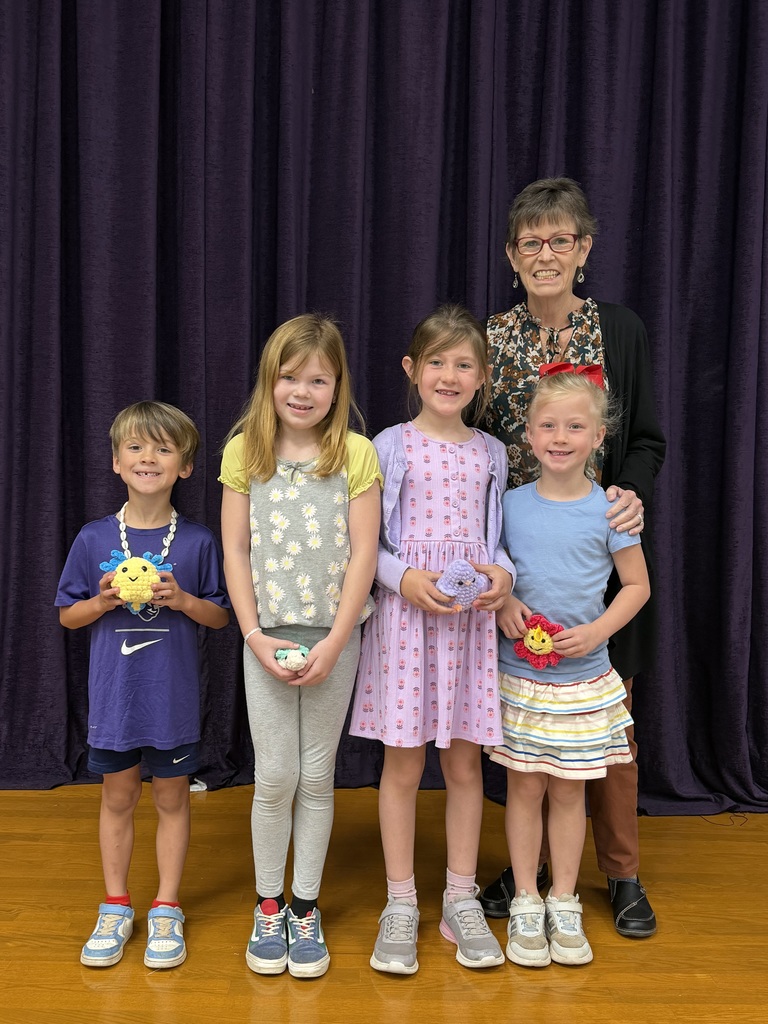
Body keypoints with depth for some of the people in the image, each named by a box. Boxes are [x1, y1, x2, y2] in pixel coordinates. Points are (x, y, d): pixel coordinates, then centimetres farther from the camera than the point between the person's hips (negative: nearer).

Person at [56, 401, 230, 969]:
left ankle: (167, 909, 28)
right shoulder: (94, 539, -2)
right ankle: (115, 907, 32)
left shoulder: (197, 540, -5)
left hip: (174, 696, -1)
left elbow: (219, 616, 1)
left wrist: (182, 599, -18)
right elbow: (68, 615, 5)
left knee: (172, 798, 11)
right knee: (118, 797, 14)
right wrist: (106, 599, -15)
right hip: (113, 694, 1)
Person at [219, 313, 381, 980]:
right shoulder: (245, 450, 1)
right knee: (275, 778, 5)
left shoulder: (356, 453, -3)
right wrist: (255, 635, -8)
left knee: (316, 777, 9)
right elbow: (235, 550, 1)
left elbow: (363, 554, -6)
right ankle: (268, 905, 25)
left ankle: (306, 909, 26)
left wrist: (333, 643, -12)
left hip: (334, 636, 0)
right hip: (267, 636, 1)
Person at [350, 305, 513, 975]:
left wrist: (502, 573, -7)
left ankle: (461, 901, 26)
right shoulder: (391, 446, -2)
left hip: (471, 617, 3)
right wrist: (404, 578, -17)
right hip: (404, 611, -3)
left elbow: (496, 536, 13)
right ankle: (400, 906, 21)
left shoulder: (491, 453, 8)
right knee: (404, 764, 5)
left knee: (465, 763, 10)